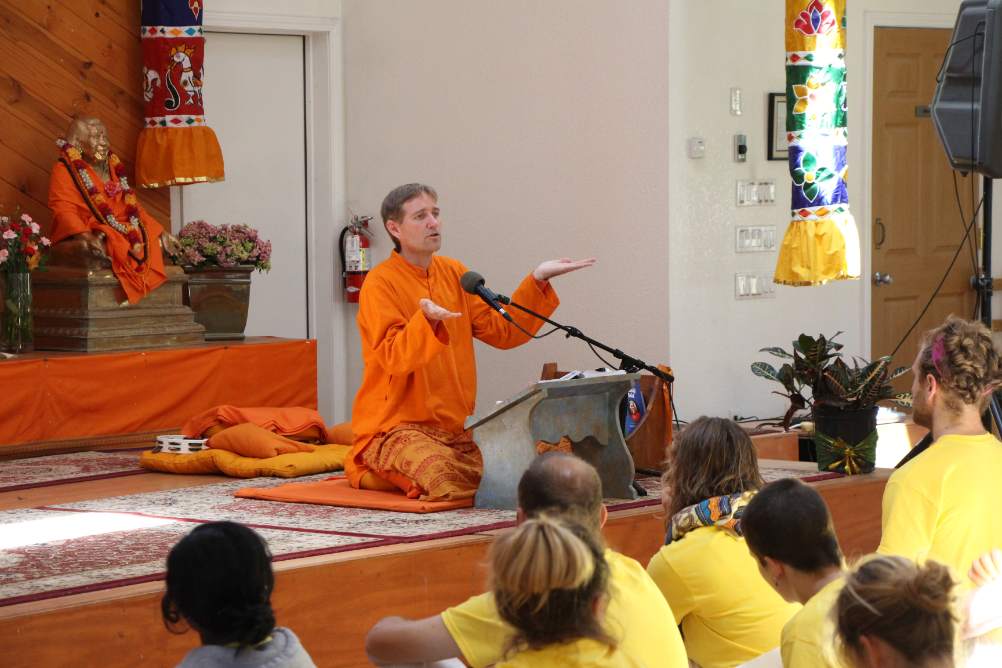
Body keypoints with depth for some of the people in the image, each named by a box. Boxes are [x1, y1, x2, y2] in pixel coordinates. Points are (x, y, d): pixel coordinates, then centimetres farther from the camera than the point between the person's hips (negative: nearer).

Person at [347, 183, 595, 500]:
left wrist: (537, 281, -2)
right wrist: (427, 319, -37)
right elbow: (395, 359, -19)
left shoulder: (454, 273, 12)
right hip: (396, 427, -7)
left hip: (456, 428, 7)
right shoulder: (380, 283, -10)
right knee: (444, 474, -34)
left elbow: (502, 330, 9)